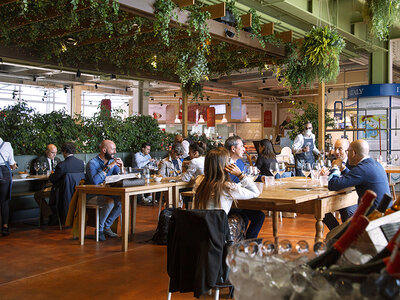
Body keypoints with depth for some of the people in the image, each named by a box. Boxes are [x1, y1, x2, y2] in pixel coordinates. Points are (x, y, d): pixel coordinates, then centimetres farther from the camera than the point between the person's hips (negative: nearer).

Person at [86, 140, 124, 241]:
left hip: (106, 194, 7)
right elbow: (95, 181, -31)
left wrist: (121, 168, -11)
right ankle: (99, 229, -11)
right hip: (93, 196, -7)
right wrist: (109, 167, -28)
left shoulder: (112, 162, 7)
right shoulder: (92, 163, -14)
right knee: (110, 202, -32)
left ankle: (106, 226, -2)